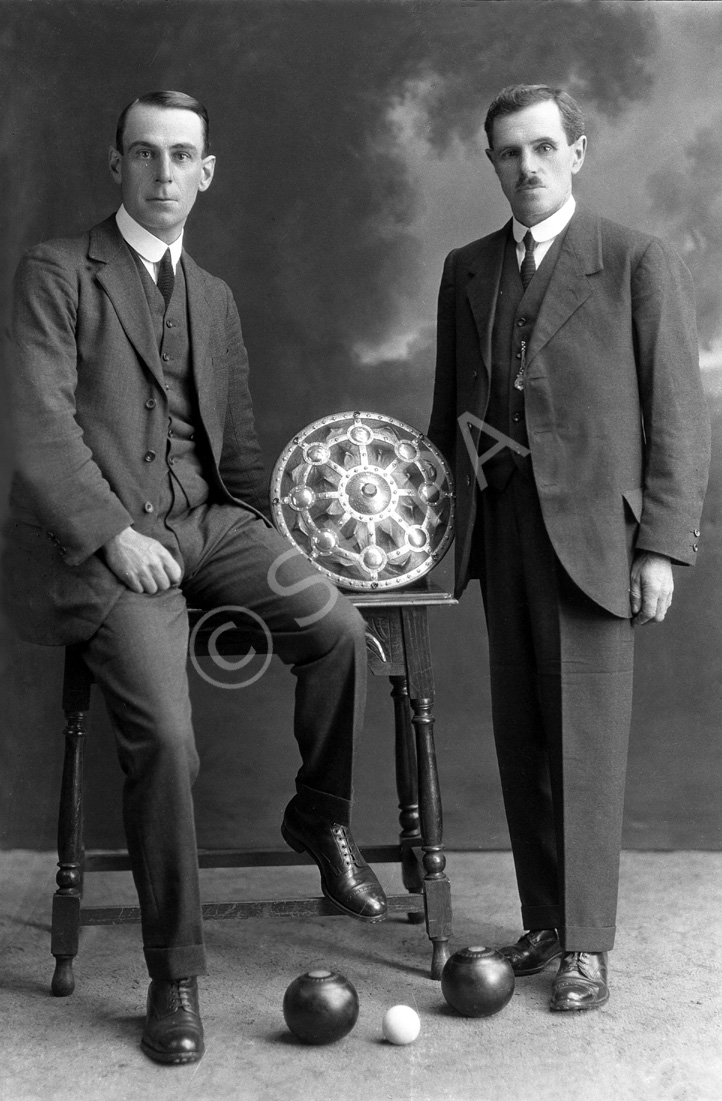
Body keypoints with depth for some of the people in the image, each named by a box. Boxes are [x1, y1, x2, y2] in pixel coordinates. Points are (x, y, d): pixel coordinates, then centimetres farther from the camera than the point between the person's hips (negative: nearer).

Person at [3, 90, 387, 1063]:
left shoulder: (214, 298, 20)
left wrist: (285, 531, 6)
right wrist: (115, 534, -18)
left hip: (204, 522, 5)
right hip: (98, 538, -5)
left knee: (336, 625, -20)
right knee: (164, 742, -20)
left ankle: (320, 818, 8)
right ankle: (174, 976, -1)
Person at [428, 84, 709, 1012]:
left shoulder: (638, 263, -1)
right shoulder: (466, 270, 14)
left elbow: (678, 415, -3)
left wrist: (662, 546, -10)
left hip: (591, 528, -5)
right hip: (500, 522, 5)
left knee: (585, 738, -4)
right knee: (519, 734, 8)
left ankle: (586, 945, 6)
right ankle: (542, 921, 20)